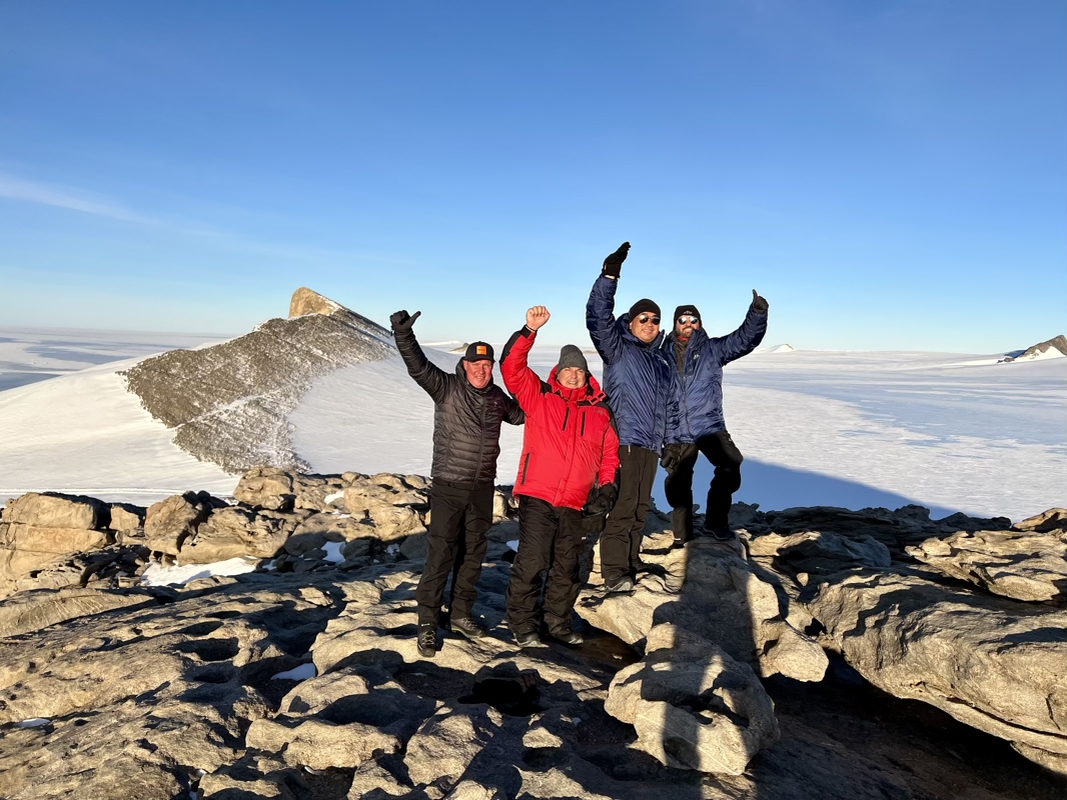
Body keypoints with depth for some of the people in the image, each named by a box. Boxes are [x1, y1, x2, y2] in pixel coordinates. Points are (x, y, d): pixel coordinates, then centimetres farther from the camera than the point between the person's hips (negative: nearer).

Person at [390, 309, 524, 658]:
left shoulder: (498, 397, 7)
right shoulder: (447, 387, -8)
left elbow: (520, 414, 27)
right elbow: (418, 366, -23)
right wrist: (403, 334, -38)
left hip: (482, 488, 5)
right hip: (448, 487, -5)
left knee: (473, 554, 13)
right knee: (441, 555, -5)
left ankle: (461, 614, 29)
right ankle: (428, 624, 7)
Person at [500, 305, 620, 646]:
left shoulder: (600, 414, 11)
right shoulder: (539, 397, 2)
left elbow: (609, 454, 17)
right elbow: (511, 367, -11)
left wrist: (607, 486, 3)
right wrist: (530, 330, -20)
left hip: (575, 505, 4)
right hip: (537, 497, -4)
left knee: (567, 566, 14)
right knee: (531, 562, -4)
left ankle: (558, 620, 31)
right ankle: (522, 623, 14)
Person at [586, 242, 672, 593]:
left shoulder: (660, 360, 19)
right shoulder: (617, 350, -2)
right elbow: (598, 318, -18)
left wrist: (664, 442, 25)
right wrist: (609, 276, -25)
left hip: (650, 445, 8)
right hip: (624, 441, -7)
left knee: (641, 506, 13)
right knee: (622, 505, -8)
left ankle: (630, 561, 25)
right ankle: (614, 572, -1)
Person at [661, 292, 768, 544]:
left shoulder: (712, 349, 4)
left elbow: (745, 338, -7)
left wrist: (758, 312, -24)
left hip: (710, 427, -1)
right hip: (676, 434, 1)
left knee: (730, 467, -22)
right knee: (678, 486, 10)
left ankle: (716, 520, 1)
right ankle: (682, 537, 30)